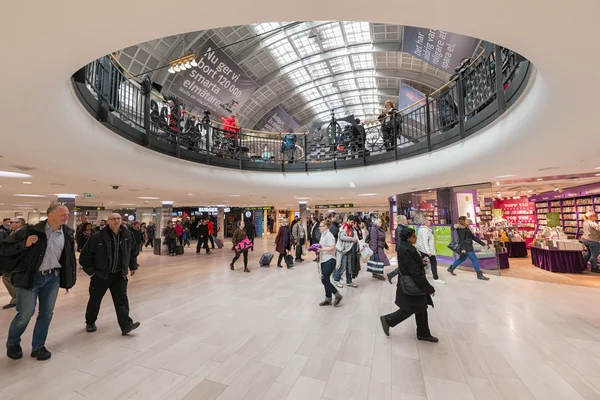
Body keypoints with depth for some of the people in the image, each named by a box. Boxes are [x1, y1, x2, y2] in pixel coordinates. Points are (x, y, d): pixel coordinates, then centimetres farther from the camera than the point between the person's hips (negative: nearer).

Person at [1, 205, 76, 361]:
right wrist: (25, 244, -23)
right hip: (30, 277, -3)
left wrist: (72, 276, 8)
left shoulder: (68, 233, 0)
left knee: (46, 313, 10)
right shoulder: (31, 230, -12)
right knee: (25, 314, 5)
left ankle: (38, 346, 26)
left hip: (53, 277, 3)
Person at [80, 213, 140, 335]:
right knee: (95, 300, 17)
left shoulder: (128, 235, -3)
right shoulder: (98, 237, -14)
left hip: (119, 275, 2)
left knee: (122, 300, 0)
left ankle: (126, 325, 1)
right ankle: (90, 323, 40)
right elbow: (85, 255, -6)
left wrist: (133, 266, 10)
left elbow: (134, 251, 11)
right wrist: (90, 271, -7)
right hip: (100, 275, -1)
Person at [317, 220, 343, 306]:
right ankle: (328, 299, 24)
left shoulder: (329, 235, -14)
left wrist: (321, 249, -21)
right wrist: (318, 250, 4)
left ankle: (338, 295, 10)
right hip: (323, 260, 9)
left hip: (329, 260, -9)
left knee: (324, 280, -6)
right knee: (326, 280, 13)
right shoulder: (323, 235, 13)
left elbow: (332, 248, -23)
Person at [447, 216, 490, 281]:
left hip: (468, 246, 11)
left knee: (462, 258, 18)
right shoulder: (461, 229, -15)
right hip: (466, 247, -11)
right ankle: (479, 275, 5)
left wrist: (482, 243, 20)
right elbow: (461, 239, -24)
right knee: (474, 259, -4)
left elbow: (473, 237, 20)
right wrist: (463, 248, -31)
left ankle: (451, 268, 27)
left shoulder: (466, 228, 16)